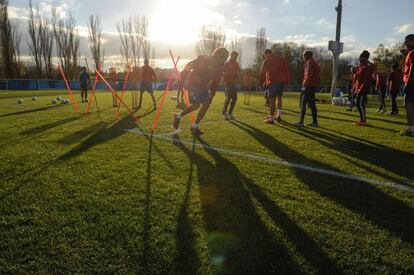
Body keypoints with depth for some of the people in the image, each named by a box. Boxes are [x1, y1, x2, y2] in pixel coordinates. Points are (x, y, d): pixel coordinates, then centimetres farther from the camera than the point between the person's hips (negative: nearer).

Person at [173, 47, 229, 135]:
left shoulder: (219, 68, 3)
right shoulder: (204, 59, -16)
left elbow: (215, 83, 9)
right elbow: (189, 65, -11)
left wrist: (211, 96, 8)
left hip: (203, 86, 7)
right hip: (193, 83, -7)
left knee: (206, 104, -7)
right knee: (196, 105, -15)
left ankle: (195, 126, 2)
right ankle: (178, 117, 9)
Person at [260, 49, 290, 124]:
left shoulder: (266, 61, 2)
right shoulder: (281, 59, 14)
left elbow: (263, 73, 0)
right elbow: (286, 70, 11)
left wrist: (262, 83, 9)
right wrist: (287, 80, 11)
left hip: (272, 82, -4)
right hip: (282, 81, 5)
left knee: (272, 100, -2)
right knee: (279, 98, 16)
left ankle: (271, 118, 0)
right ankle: (279, 115, 5)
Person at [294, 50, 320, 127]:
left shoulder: (309, 63, -8)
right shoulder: (315, 63, 20)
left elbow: (309, 75, -19)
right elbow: (317, 75, 19)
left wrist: (305, 84, -15)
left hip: (308, 86, -9)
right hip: (314, 86, 9)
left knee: (303, 103, -7)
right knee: (312, 104, 11)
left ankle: (301, 121, -8)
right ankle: (315, 122, 11)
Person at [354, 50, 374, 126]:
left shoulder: (368, 66, -13)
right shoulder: (361, 66, 17)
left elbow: (366, 79, -21)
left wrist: (361, 88, -25)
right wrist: (357, 87, 18)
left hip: (363, 88, -10)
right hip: (360, 88, 10)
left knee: (360, 103, -11)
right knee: (360, 103, 11)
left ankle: (363, 120, -8)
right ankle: (362, 119, 18)